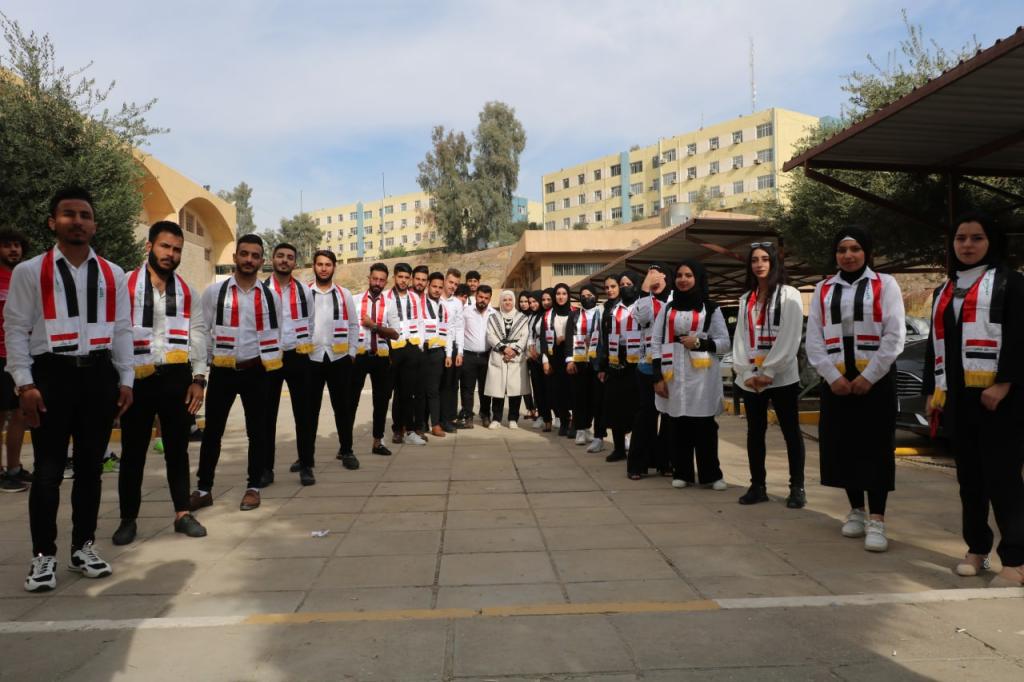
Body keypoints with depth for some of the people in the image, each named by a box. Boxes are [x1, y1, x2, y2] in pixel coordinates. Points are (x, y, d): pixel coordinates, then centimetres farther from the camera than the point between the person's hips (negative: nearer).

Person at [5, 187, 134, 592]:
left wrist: (125, 380, 5)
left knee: (90, 466, 11)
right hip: (52, 373, -3)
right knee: (48, 470, 2)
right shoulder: (30, 272, 2)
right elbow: (16, 330, -1)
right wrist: (25, 384, -9)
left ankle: (84, 547, 25)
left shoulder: (112, 275, 11)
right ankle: (43, 555, 16)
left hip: (99, 374, 3)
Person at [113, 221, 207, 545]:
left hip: (177, 378, 3)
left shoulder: (188, 292, 10)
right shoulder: (124, 285, 0)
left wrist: (198, 379, 2)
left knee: (177, 448, 11)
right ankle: (128, 519, 22)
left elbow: (197, 336, 9)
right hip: (137, 379, -2)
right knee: (133, 451, 7)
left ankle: (183, 513, 21)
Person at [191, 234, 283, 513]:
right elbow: (203, 332, 1)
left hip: (256, 371, 1)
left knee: (257, 431, 7)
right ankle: (203, 489, 20)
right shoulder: (214, 291, 0)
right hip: (222, 371, -1)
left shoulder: (270, 296, 4)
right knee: (212, 431, 7)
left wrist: (266, 362, 6)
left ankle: (253, 487, 21)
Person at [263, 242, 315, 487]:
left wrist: (306, 347, 10)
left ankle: (306, 465, 13)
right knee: (267, 414, 4)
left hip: (298, 356, 2)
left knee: (303, 413, 4)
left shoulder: (304, 291, 8)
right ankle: (266, 467, 14)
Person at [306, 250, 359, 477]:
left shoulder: (344, 294, 8)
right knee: (310, 410, 1)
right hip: (311, 359, -1)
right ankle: (306, 462, 5)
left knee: (342, 406, 12)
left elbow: (353, 325, 10)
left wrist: (351, 353, 5)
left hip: (339, 358, 2)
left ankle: (347, 452, 28)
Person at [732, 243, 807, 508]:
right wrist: (746, 373, -6)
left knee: (791, 432, 3)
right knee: (754, 432, 9)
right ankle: (757, 486, 18)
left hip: (782, 377, -5)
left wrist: (768, 372, -14)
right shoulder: (746, 299, 15)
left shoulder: (789, 295, -2)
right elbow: (740, 337, 7)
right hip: (749, 379, 5)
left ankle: (797, 488, 11)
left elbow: (789, 339, -10)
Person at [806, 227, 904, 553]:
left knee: (876, 449, -3)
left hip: (876, 379, -3)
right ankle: (856, 510, 23)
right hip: (835, 381, 3)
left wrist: (868, 377, -12)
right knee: (843, 447, 7)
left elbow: (895, 335, -6)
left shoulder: (885, 284, 2)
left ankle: (877, 520, 1)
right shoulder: (823, 290, 9)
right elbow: (813, 340, 4)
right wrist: (833, 377, -8)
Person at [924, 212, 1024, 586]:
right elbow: (935, 344, 20)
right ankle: (977, 549, 21)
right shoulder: (944, 291, 20)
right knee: (969, 477, 11)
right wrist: (933, 390, 14)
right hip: (956, 398, 6)